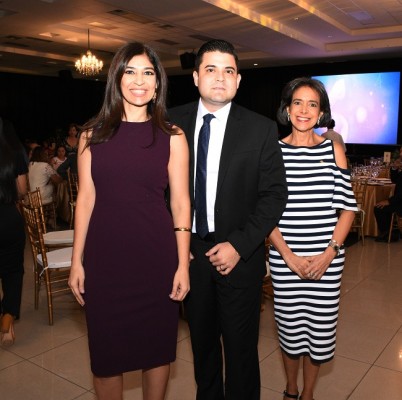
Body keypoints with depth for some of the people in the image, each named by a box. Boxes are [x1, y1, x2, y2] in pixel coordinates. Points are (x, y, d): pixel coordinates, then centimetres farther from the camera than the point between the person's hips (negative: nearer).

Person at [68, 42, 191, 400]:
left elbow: (180, 202, 0)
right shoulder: (93, 134, 4)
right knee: (106, 348, 12)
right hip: (105, 255, 1)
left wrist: (183, 265, -4)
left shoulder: (172, 136, 1)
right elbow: (86, 198, 4)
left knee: (157, 345, 13)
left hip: (156, 254, 0)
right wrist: (77, 260, 2)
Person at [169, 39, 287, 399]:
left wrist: (239, 245, -14)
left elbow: (274, 194, -7)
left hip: (239, 255, -2)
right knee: (202, 340, 19)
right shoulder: (173, 122, -1)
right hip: (189, 251, 3)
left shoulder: (261, 129, -7)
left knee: (241, 346, 11)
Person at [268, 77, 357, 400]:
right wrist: (289, 256, -11)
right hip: (285, 258, -1)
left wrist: (329, 253, -9)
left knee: (319, 326, 10)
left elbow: (347, 207, 2)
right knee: (290, 325, 11)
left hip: (327, 259, 1)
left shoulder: (334, 150, 3)